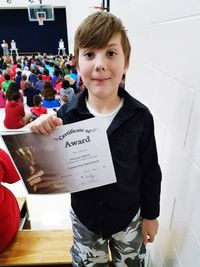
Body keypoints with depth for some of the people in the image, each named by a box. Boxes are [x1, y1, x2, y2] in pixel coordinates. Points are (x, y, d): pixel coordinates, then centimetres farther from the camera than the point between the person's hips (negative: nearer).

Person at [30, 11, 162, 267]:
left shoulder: (140, 116, -20)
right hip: (84, 218, 1)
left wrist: (150, 214, 2)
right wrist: (42, 137, -29)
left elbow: (150, 171, -8)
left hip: (129, 217, 0)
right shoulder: (66, 115, -19)